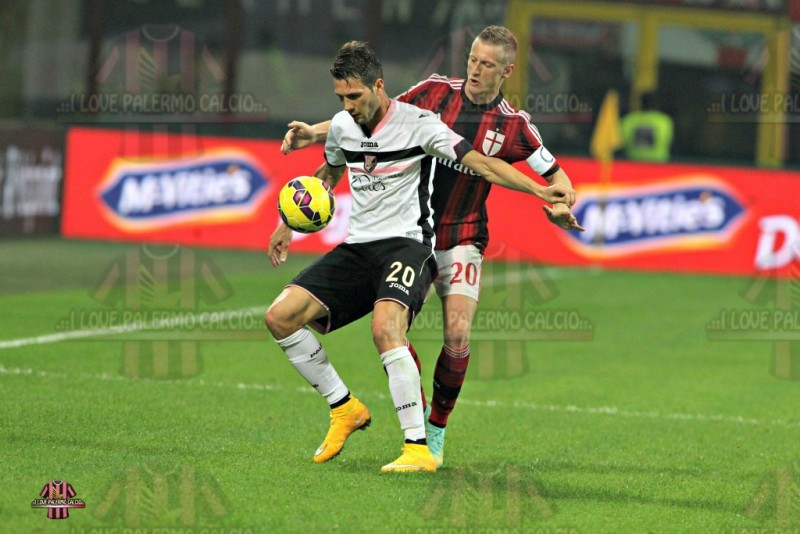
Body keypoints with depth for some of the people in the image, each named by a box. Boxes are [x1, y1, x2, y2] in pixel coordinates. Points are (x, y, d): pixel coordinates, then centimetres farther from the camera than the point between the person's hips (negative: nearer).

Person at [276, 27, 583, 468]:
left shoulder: (513, 126, -2)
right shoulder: (435, 92, 0)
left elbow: (555, 176, 7)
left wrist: (560, 206, -15)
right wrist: (315, 133, -4)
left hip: (461, 238, -1)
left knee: (457, 334, -15)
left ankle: (437, 430, 6)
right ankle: (418, 413, 15)